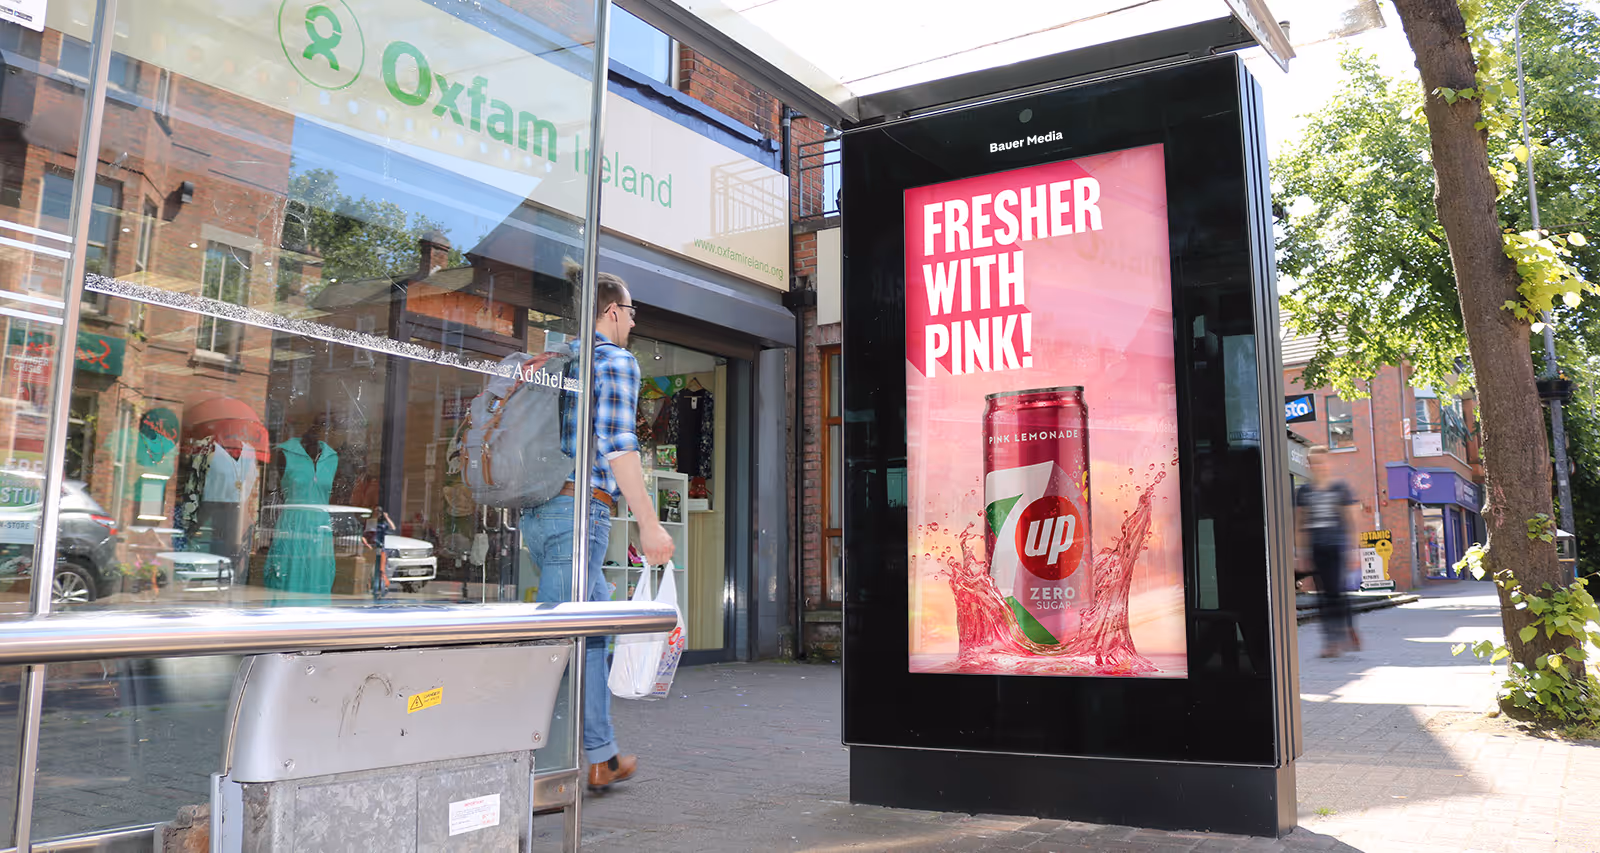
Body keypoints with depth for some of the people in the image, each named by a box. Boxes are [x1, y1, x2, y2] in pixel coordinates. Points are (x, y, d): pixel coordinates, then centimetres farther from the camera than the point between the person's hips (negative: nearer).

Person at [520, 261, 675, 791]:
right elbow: (616, 444, -14)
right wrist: (649, 523, -15)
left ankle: (600, 757, 20)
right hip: (580, 506, -9)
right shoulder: (616, 360, -3)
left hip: (537, 507, 9)